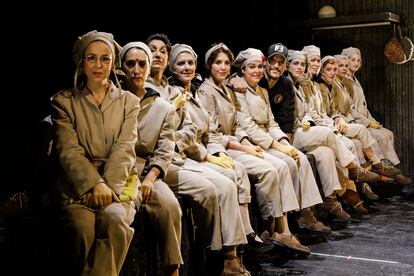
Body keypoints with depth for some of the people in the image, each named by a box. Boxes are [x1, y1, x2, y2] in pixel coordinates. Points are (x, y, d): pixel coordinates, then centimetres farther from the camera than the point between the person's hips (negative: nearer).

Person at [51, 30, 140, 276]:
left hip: (118, 184, 1)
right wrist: (95, 184, -17)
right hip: (78, 185, 0)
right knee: (84, 227, -32)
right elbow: (69, 151, -1)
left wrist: (107, 187, -15)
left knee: (114, 219, -33)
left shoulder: (129, 102, 15)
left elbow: (124, 149, 1)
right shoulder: (64, 101, 12)